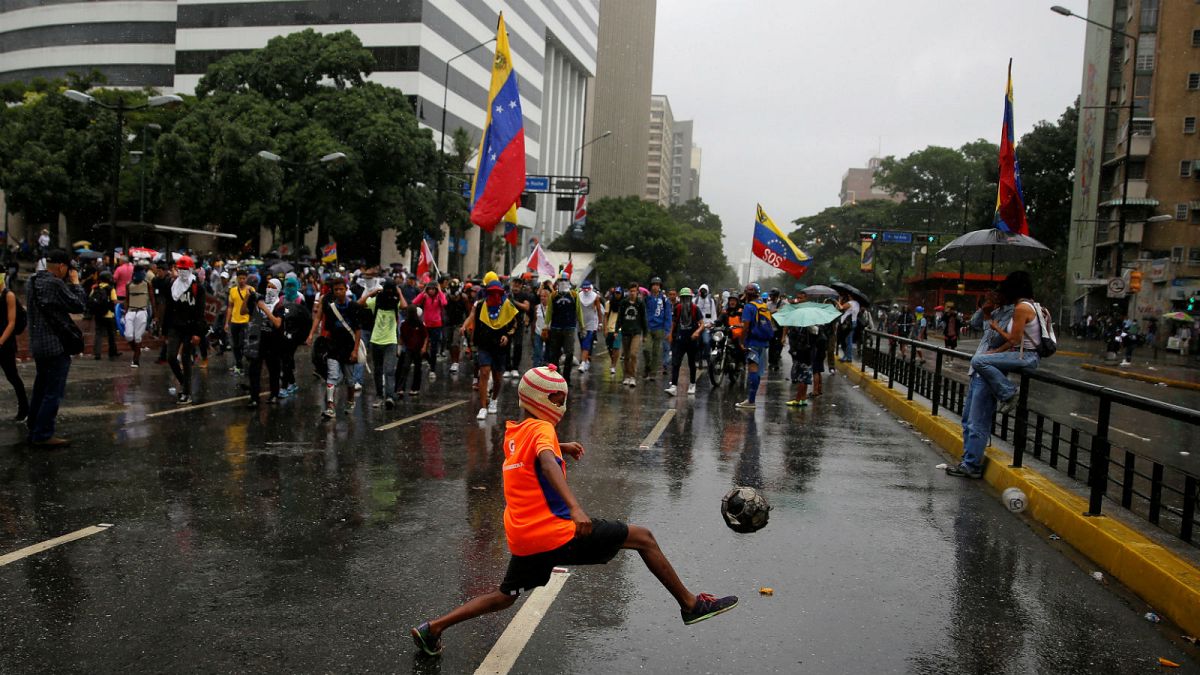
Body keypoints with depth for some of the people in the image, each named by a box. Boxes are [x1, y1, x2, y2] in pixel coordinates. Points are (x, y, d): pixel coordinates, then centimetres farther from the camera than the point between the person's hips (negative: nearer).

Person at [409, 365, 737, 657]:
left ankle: (433, 628, 18)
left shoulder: (514, 431, 14)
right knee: (642, 537, 0)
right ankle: (691, 605, 3)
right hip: (555, 532, -8)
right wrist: (575, 508, -45)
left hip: (521, 540, 8)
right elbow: (548, 464, -32)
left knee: (505, 595, 27)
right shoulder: (541, 428, -11)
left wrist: (561, 447, 27)